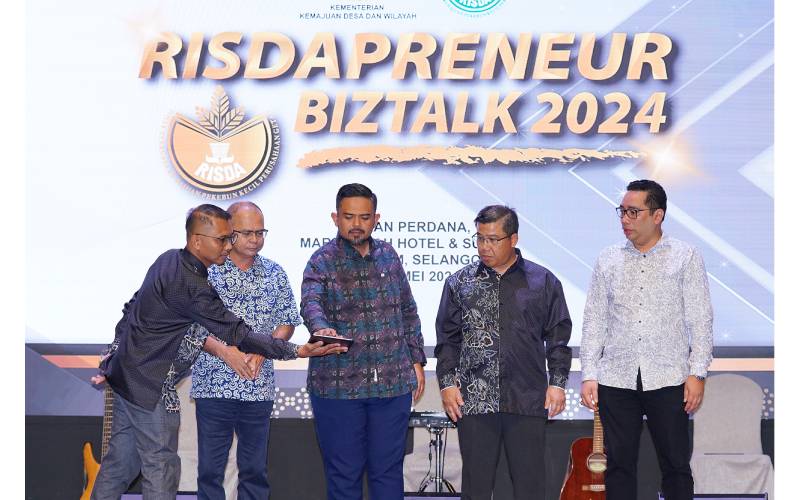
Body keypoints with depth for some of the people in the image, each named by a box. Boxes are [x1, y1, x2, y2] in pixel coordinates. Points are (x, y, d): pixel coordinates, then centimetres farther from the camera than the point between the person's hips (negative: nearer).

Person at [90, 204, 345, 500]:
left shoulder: (169, 260, 5)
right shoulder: (194, 287, -24)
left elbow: (132, 308, 14)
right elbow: (237, 335, -23)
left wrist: (115, 354, 21)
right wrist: (297, 351, -23)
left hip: (125, 373, 9)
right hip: (151, 387, -9)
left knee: (119, 462, 16)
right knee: (161, 469, -3)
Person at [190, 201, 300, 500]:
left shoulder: (274, 274, 7)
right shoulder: (205, 270, -3)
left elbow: (288, 321, 10)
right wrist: (225, 351, -19)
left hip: (259, 385, 3)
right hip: (213, 384, -2)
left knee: (255, 469, 8)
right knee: (210, 469, 3)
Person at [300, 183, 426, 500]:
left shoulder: (388, 256, 12)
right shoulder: (323, 261, -3)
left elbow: (408, 311, 18)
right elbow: (311, 302, -22)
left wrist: (416, 360, 13)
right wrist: (321, 327, -43)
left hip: (393, 383, 3)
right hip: (338, 387, -3)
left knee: (388, 470, 8)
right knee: (343, 473, 4)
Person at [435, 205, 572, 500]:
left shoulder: (543, 282, 6)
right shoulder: (460, 283, 9)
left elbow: (558, 337, 7)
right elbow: (447, 339, 10)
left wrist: (557, 383, 0)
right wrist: (447, 383, 1)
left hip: (527, 400, -1)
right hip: (474, 400, 1)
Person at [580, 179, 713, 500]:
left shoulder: (686, 257, 3)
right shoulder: (608, 260, 9)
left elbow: (700, 320, 0)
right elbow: (594, 321, 9)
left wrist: (697, 373, -8)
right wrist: (589, 375, 1)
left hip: (668, 379, -2)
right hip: (616, 378, 2)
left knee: (676, 466, 2)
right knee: (619, 465, 5)